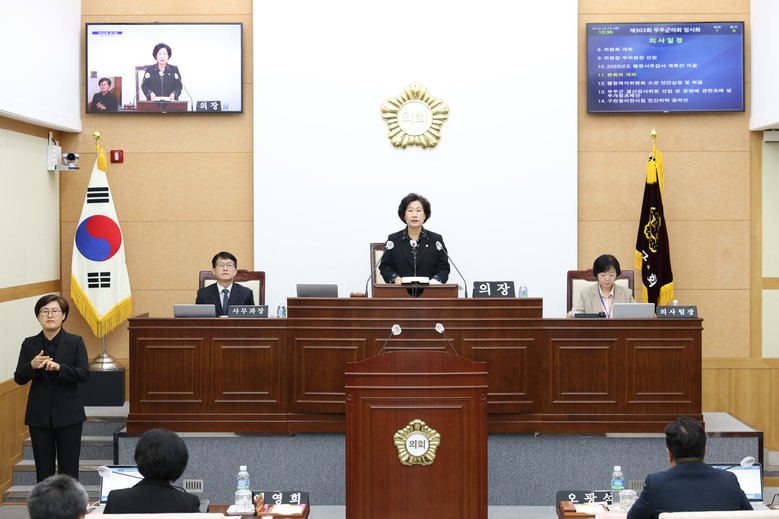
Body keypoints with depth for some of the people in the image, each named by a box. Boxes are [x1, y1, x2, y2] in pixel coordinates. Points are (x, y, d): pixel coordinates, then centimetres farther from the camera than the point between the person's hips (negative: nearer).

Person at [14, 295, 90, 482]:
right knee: (43, 468, 7)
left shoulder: (75, 342, -2)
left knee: (69, 467, 1)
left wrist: (58, 367, -28)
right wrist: (32, 366, -19)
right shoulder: (29, 344, 4)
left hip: (68, 414, -2)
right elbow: (19, 379, 1)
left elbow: (84, 374, -11)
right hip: (39, 414, 2)